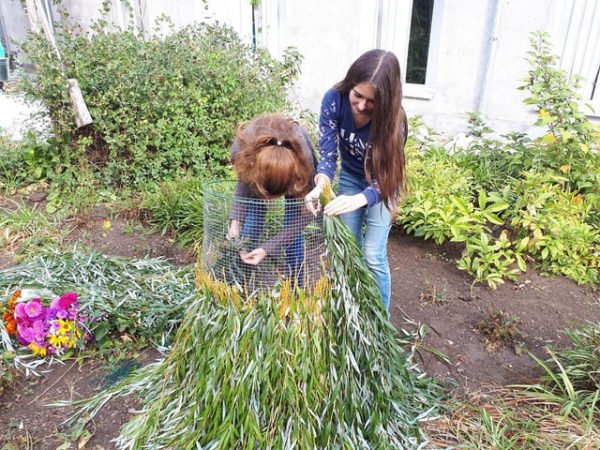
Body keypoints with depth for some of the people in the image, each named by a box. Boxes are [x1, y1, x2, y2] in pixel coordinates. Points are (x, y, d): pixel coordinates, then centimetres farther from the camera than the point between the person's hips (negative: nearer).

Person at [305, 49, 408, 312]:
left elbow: (385, 178, -31)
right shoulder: (334, 100, -26)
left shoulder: (393, 119, -33)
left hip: (382, 182, -3)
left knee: (373, 256, -8)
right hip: (351, 177, 3)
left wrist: (358, 200, -52)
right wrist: (320, 187, -45)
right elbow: (327, 153, -24)